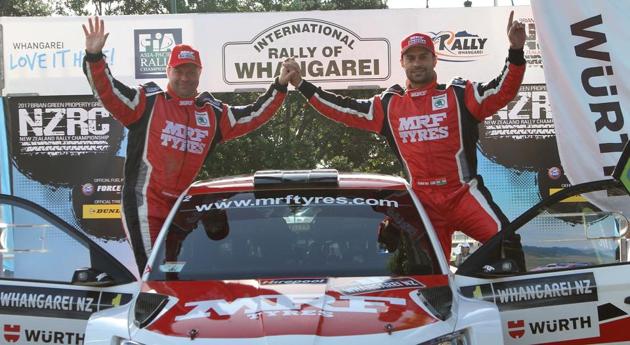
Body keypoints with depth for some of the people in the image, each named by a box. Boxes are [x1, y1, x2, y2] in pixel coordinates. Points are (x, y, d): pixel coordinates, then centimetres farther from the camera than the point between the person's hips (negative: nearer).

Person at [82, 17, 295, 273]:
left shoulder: (212, 113, 13)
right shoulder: (148, 102, -1)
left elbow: (252, 116, 20)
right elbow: (108, 91, -10)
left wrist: (279, 88, 16)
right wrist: (94, 57, -24)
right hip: (146, 204, -5)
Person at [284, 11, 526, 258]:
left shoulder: (459, 94, 4)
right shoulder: (388, 105, 12)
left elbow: (503, 91, -5)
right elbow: (344, 110, 16)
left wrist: (516, 51, -20)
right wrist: (302, 85, 14)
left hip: (463, 192, -3)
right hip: (424, 202, 3)